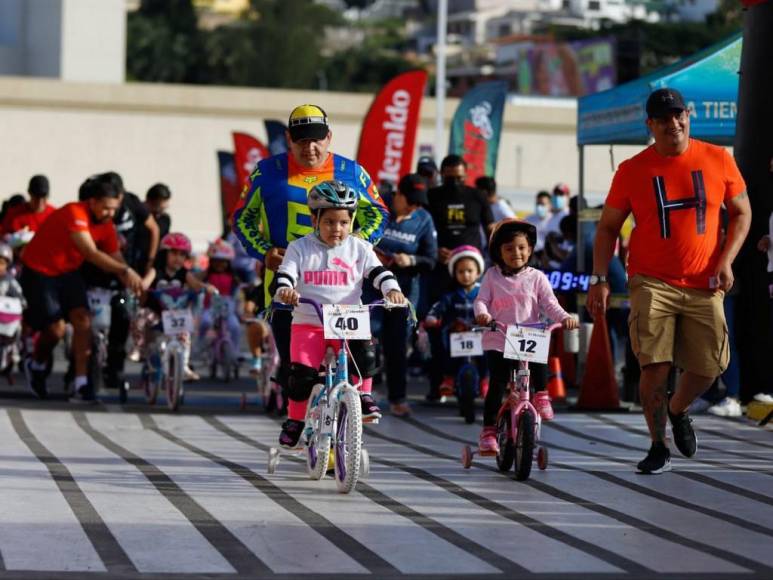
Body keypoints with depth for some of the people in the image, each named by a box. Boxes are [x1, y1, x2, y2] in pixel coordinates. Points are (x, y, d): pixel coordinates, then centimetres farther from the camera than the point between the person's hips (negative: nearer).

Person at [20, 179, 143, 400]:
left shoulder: (106, 225, -5)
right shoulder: (75, 214, -29)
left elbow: (115, 257, -7)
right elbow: (91, 254, -38)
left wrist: (133, 283, -25)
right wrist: (126, 271, -44)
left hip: (68, 271, 6)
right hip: (39, 272, -6)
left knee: (83, 320, -13)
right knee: (56, 329, -8)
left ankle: (81, 382, -12)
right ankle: (36, 366, 23)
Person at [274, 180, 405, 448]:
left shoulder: (358, 248, 7)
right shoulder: (299, 249, 4)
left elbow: (377, 272, -1)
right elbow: (284, 275, -5)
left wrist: (392, 289, -21)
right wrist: (284, 289, -29)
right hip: (308, 323, -1)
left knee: (365, 353, -27)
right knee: (302, 373, -14)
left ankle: (363, 395, -4)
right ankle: (294, 420, 6)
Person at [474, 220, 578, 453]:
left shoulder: (536, 277, 7)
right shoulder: (492, 276, 8)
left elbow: (549, 304, 0)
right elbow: (481, 300, 1)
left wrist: (564, 318, -19)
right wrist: (482, 313, -22)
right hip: (498, 341, -1)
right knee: (497, 384, -8)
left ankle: (540, 394, -3)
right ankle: (489, 429, 0)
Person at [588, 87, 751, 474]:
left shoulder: (718, 160, 3)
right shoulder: (632, 170, 0)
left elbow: (741, 213, 11)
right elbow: (608, 227, 6)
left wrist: (725, 261, -3)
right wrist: (599, 279, -4)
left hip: (703, 284, 2)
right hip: (652, 282, -2)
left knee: (709, 366, 0)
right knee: (654, 365, -13)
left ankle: (677, 410, 33)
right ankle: (658, 447, 3)